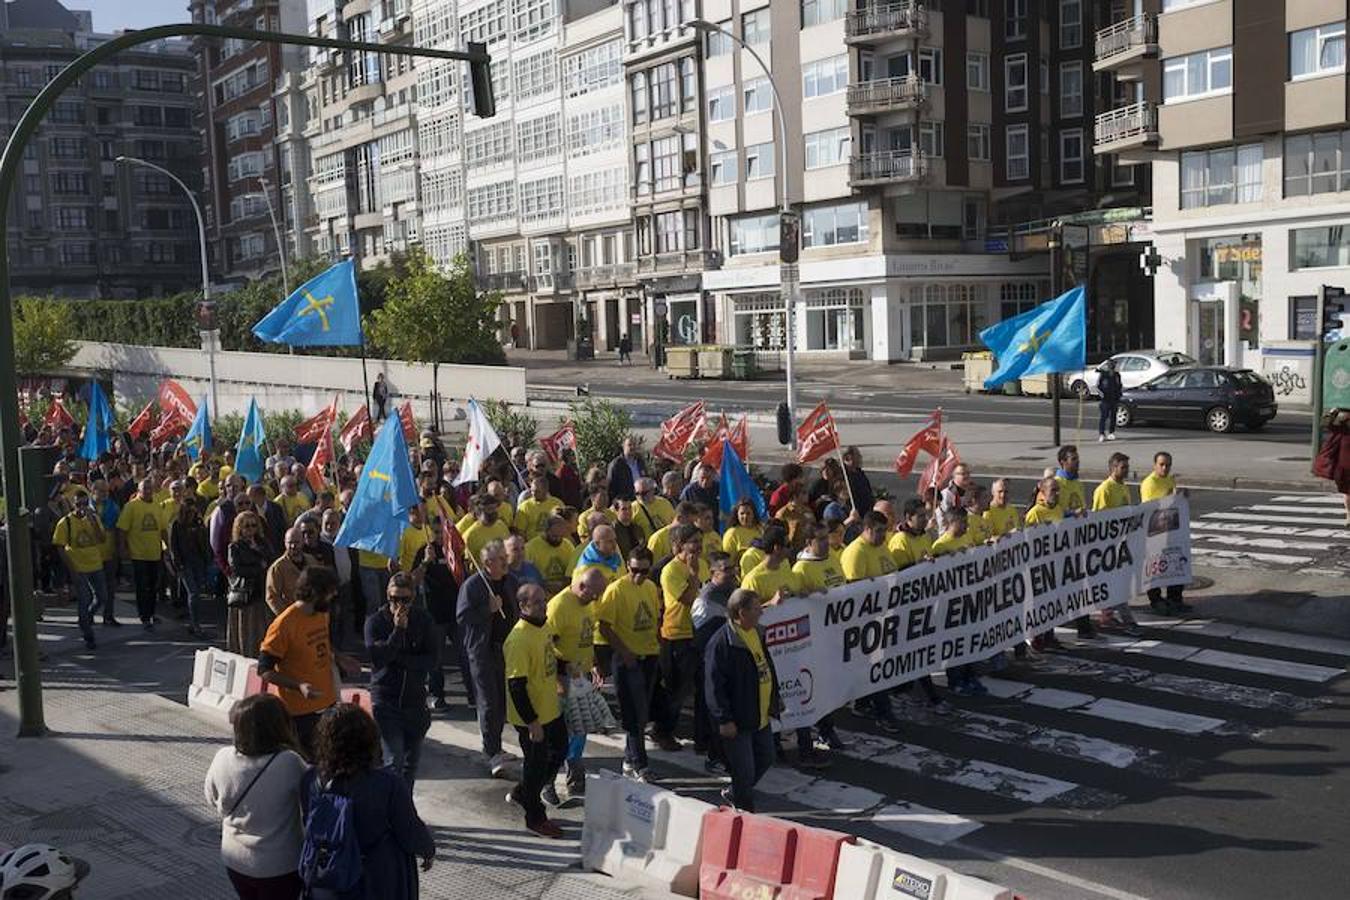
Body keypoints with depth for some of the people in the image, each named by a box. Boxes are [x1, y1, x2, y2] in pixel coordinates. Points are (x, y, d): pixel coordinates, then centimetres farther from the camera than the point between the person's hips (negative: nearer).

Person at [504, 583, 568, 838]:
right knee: (537, 763, 6)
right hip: (531, 716, -9)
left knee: (559, 751, 22)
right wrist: (531, 722, -24)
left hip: (551, 709, 9)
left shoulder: (544, 626, 2)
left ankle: (522, 793, 38)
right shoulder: (519, 639, -27)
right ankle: (535, 818, 25)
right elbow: (516, 685, -26)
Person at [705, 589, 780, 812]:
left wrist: (775, 701, 21)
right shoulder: (721, 642, -21)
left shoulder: (757, 634, 7)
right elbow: (714, 684, -20)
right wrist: (724, 719, -21)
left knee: (765, 759, 21)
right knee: (745, 771, 1)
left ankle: (733, 793, 40)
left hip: (761, 716, 9)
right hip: (737, 720, -9)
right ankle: (747, 814, 21)